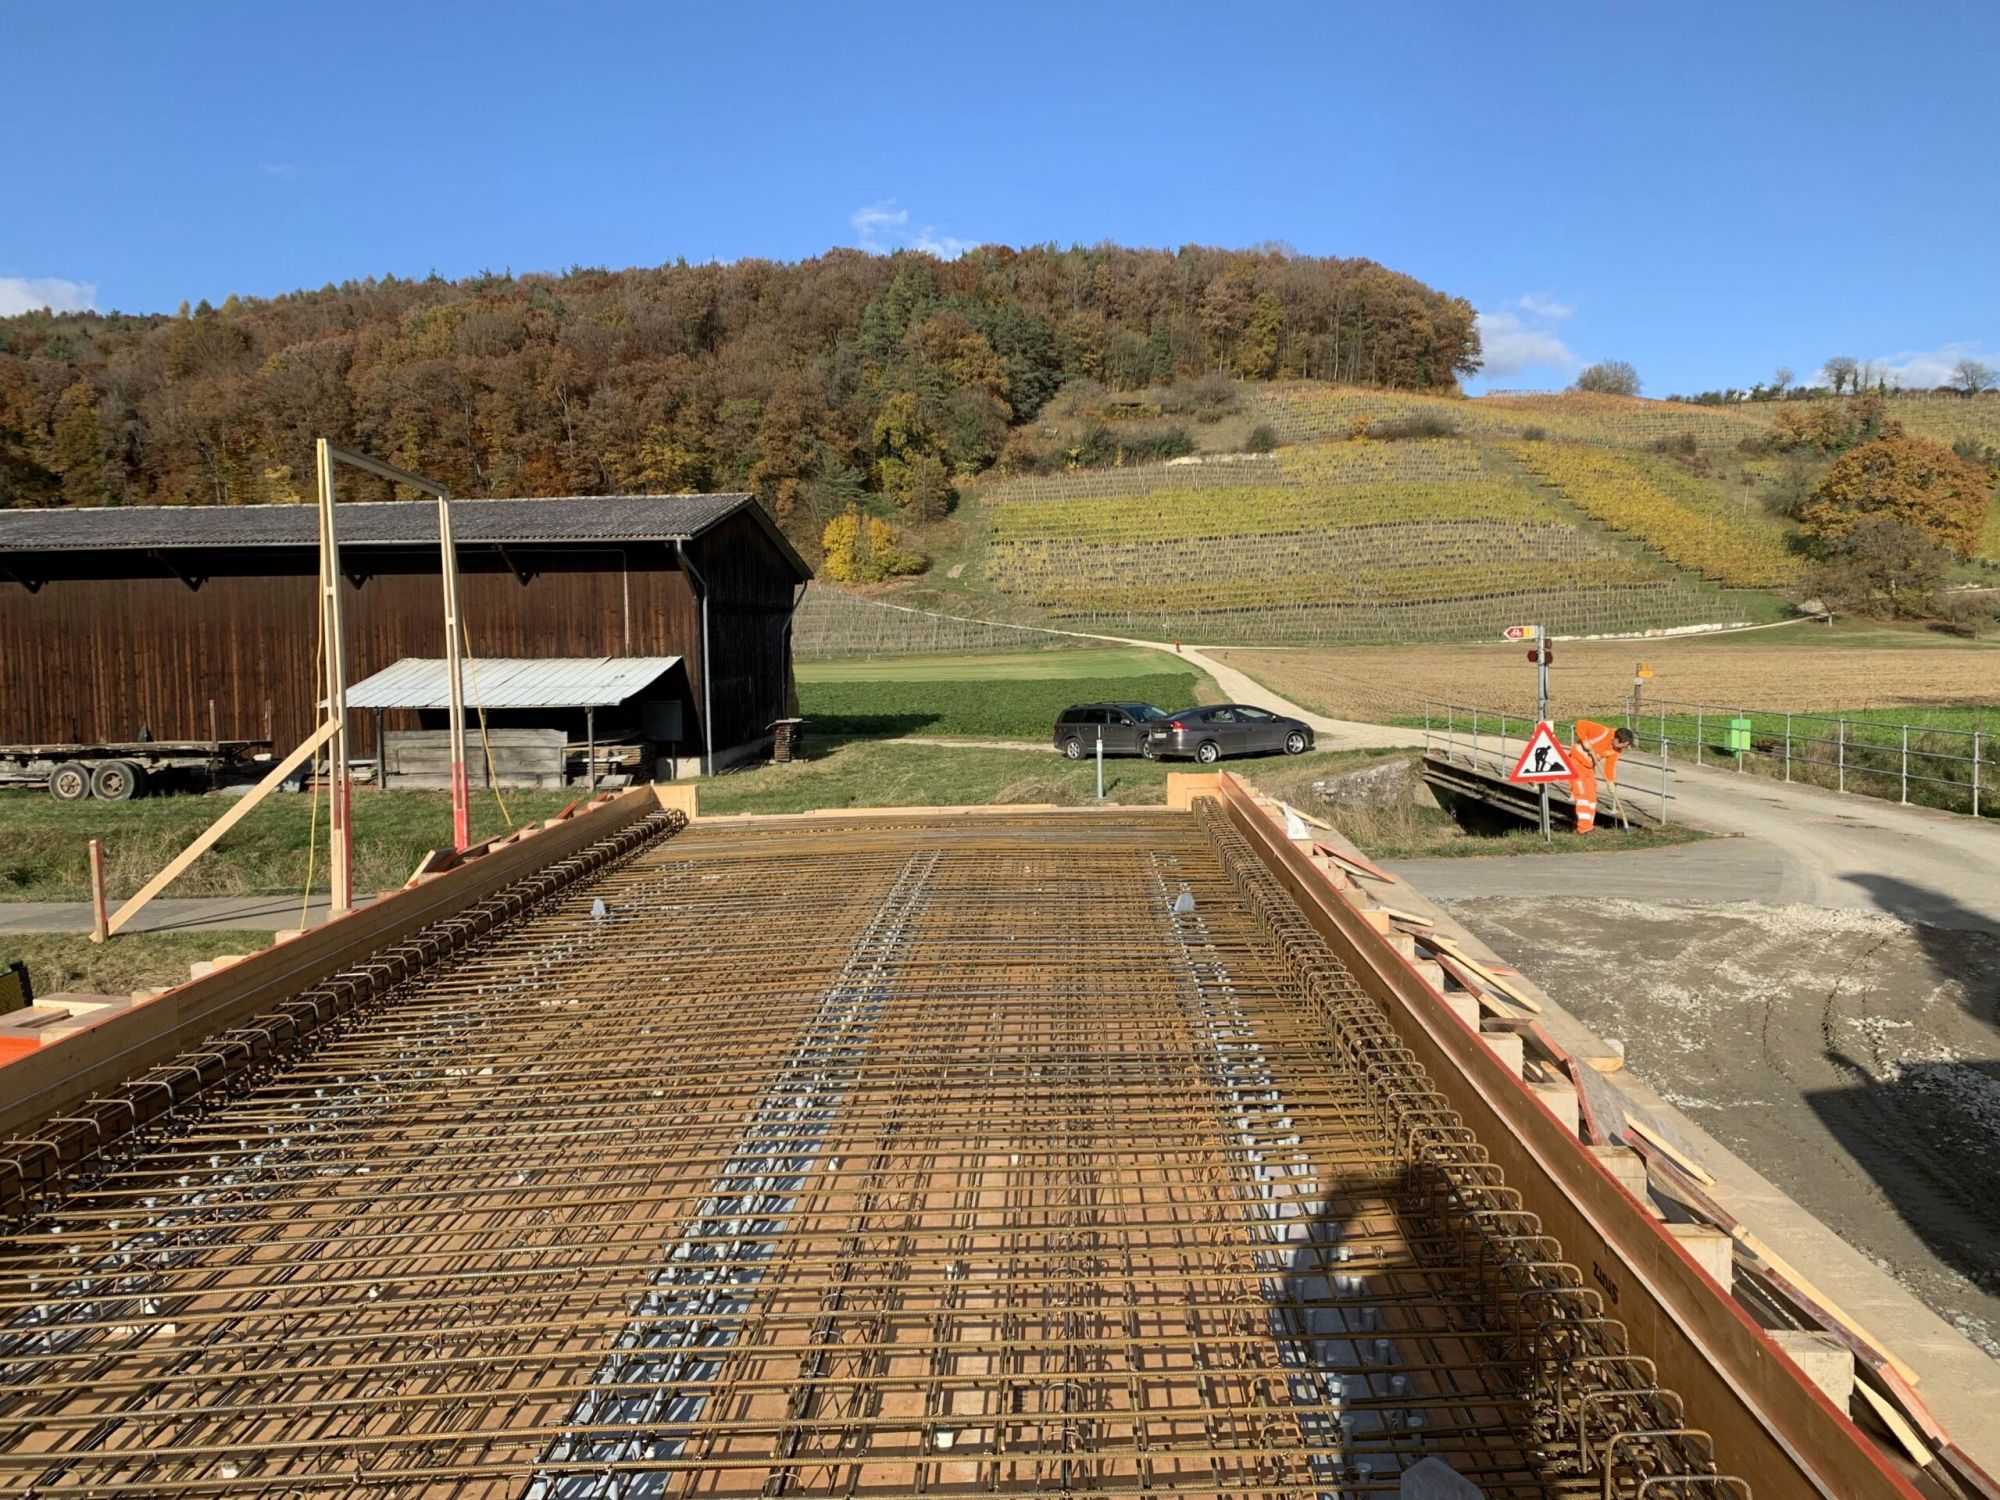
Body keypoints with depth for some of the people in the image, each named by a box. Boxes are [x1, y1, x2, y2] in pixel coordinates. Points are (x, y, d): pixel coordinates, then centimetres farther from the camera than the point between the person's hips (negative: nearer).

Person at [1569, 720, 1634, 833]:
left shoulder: (1617, 749, -5)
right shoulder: (1603, 732, -26)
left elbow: (1611, 765, -2)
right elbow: (1580, 724, -27)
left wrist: (1611, 781, -13)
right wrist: (1585, 741, -30)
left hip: (1589, 767, 8)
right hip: (1576, 760, -8)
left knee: (1592, 795, 10)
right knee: (1583, 794, -13)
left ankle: (1588, 825, 19)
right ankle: (1583, 827, -13)